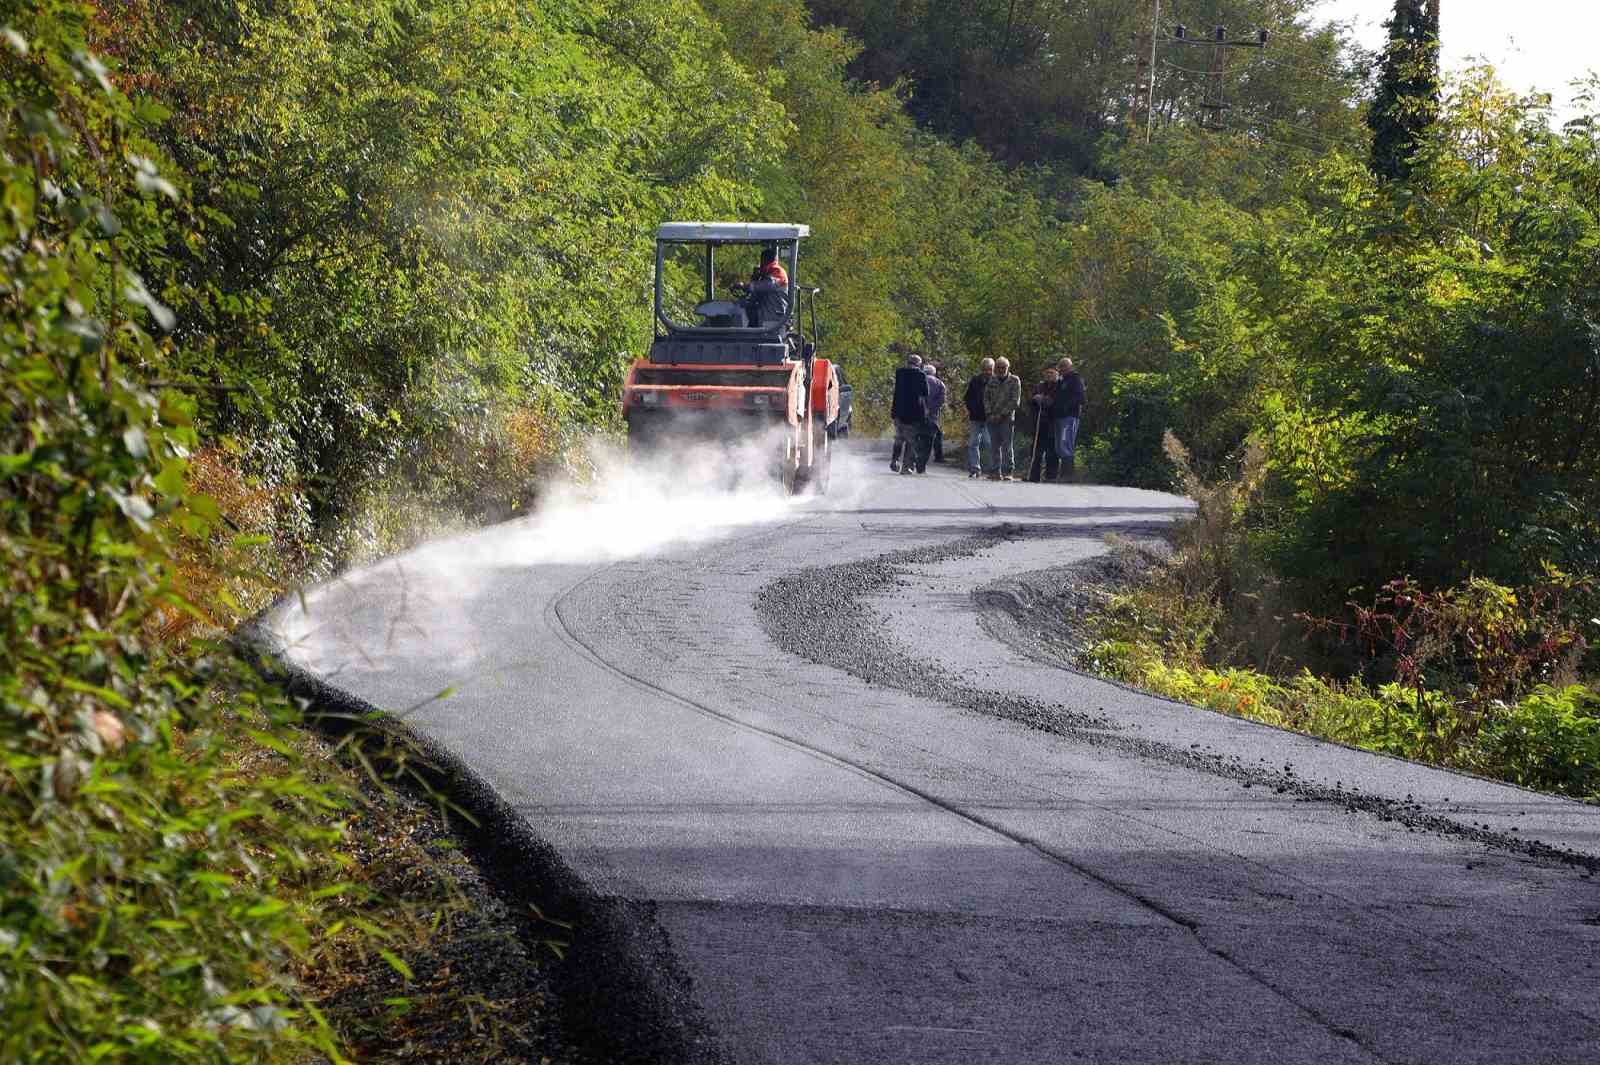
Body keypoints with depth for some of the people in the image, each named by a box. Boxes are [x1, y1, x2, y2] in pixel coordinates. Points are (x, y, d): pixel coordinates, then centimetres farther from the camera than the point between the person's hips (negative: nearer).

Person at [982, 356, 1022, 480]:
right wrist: (989, 413, -4)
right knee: (994, 446, 3)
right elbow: (986, 398, 11)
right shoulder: (991, 381, 13)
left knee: (1006, 445, -8)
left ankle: (1008, 471, -7)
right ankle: (995, 471, 5)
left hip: (1007, 418, -4)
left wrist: (1002, 414, -11)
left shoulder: (1014, 381, 2)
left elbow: (1015, 401, -4)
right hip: (992, 418, 4)